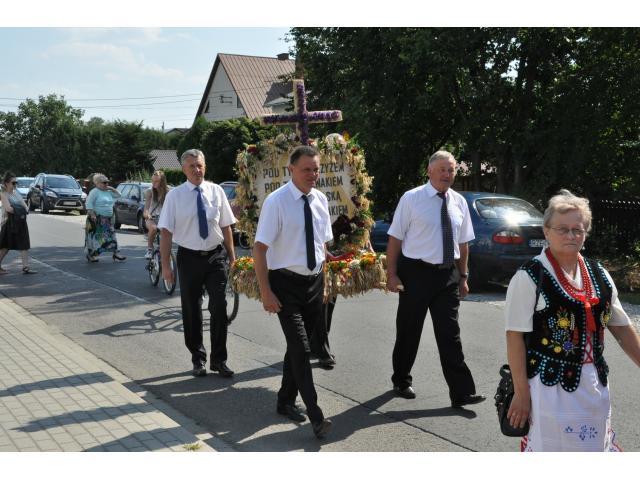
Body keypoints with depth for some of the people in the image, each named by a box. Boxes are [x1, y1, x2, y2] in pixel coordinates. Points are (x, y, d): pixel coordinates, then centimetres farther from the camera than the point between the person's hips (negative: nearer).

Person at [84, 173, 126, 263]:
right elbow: (89, 204, -14)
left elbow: (118, 195, 22)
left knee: (111, 236, 5)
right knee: (94, 237, -2)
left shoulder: (108, 192, 14)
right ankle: (90, 255, 7)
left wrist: (112, 189, 8)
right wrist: (92, 215, -22)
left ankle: (116, 253, 8)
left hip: (108, 219, 7)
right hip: (97, 219, -7)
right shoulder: (94, 192, -8)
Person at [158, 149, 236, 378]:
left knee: (219, 308, -1)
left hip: (216, 257, 1)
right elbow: (166, 232, -6)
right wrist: (166, 265, -10)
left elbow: (226, 226, 6)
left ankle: (219, 360, 13)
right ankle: (198, 359, 26)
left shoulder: (216, 191, 1)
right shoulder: (175, 195, -5)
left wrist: (232, 257, 6)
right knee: (191, 311, 9)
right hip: (189, 258, -1)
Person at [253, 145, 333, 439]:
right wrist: (266, 292, -18)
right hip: (286, 283, -6)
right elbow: (260, 248, -15)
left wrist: (323, 281, 12)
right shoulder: (276, 202, -14)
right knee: (301, 349, -11)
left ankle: (286, 401, 34)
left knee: (297, 346, 17)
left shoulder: (320, 200, 4)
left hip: (314, 282, 6)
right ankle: (316, 417, -7)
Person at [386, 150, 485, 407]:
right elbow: (395, 238, -7)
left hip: (448, 274, 3)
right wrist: (392, 274, -10)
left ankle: (461, 392, 4)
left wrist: (463, 276, 12)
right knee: (408, 332, 10)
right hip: (416, 272, -3)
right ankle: (401, 382, 30)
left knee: (450, 334, 1)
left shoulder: (459, 202, 7)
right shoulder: (412, 198, -6)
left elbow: (463, 242, 13)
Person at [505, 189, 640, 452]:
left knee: (595, 446, 16)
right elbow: (515, 335, -13)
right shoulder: (530, 277, -12)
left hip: (595, 384, 6)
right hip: (550, 386, -6)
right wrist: (521, 391, -15)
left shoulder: (598, 274, 7)